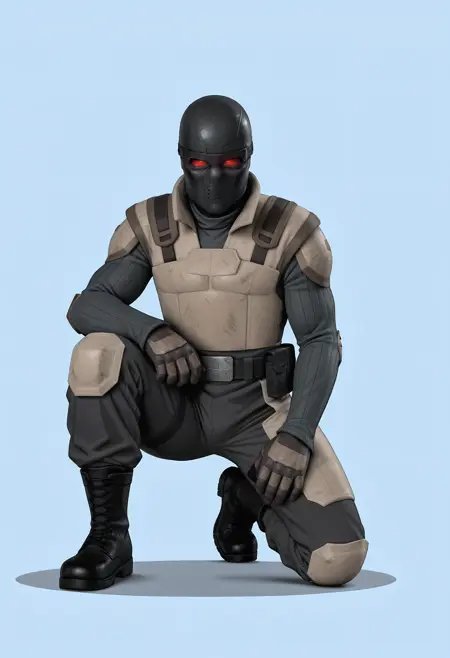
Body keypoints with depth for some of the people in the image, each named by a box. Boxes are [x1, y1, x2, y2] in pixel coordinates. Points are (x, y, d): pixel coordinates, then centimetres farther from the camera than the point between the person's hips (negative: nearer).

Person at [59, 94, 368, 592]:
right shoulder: (150, 224, -2)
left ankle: (246, 496, 15)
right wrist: (153, 332, -29)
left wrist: (296, 437, -23)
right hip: (175, 407, 1)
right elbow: (86, 307, -8)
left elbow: (321, 342, -9)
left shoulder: (292, 231, -9)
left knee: (336, 559, -20)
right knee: (98, 354, -31)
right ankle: (109, 536, -18)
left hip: (258, 410, -1)